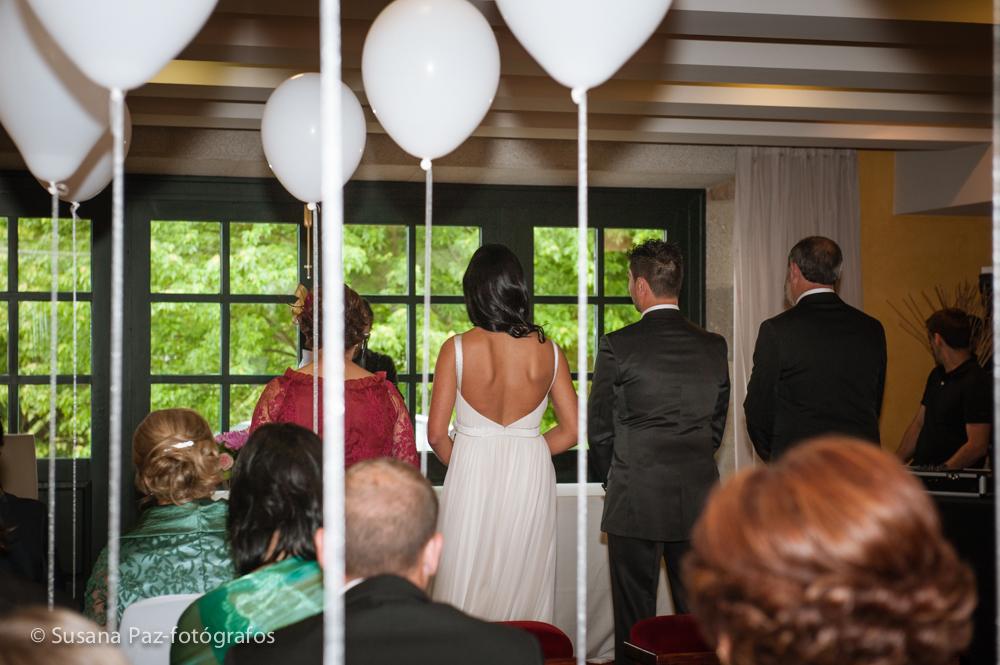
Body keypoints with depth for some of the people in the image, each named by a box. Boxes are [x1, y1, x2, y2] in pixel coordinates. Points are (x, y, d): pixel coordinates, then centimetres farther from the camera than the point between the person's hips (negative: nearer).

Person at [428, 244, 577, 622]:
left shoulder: (457, 349, -8)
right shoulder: (547, 350, -2)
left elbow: (436, 434, -6)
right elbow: (572, 430, 1)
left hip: (472, 478, -2)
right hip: (531, 479, 2)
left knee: (467, 592, 7)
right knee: (524, 589, 12)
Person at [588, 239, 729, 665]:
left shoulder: (617, 346, -10)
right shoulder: (713, 346, 3)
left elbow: (599, 427, -2)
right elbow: (716, 425, 10)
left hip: (635, 501, -4)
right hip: (698, 499, 4)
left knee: (635, 618, 4)